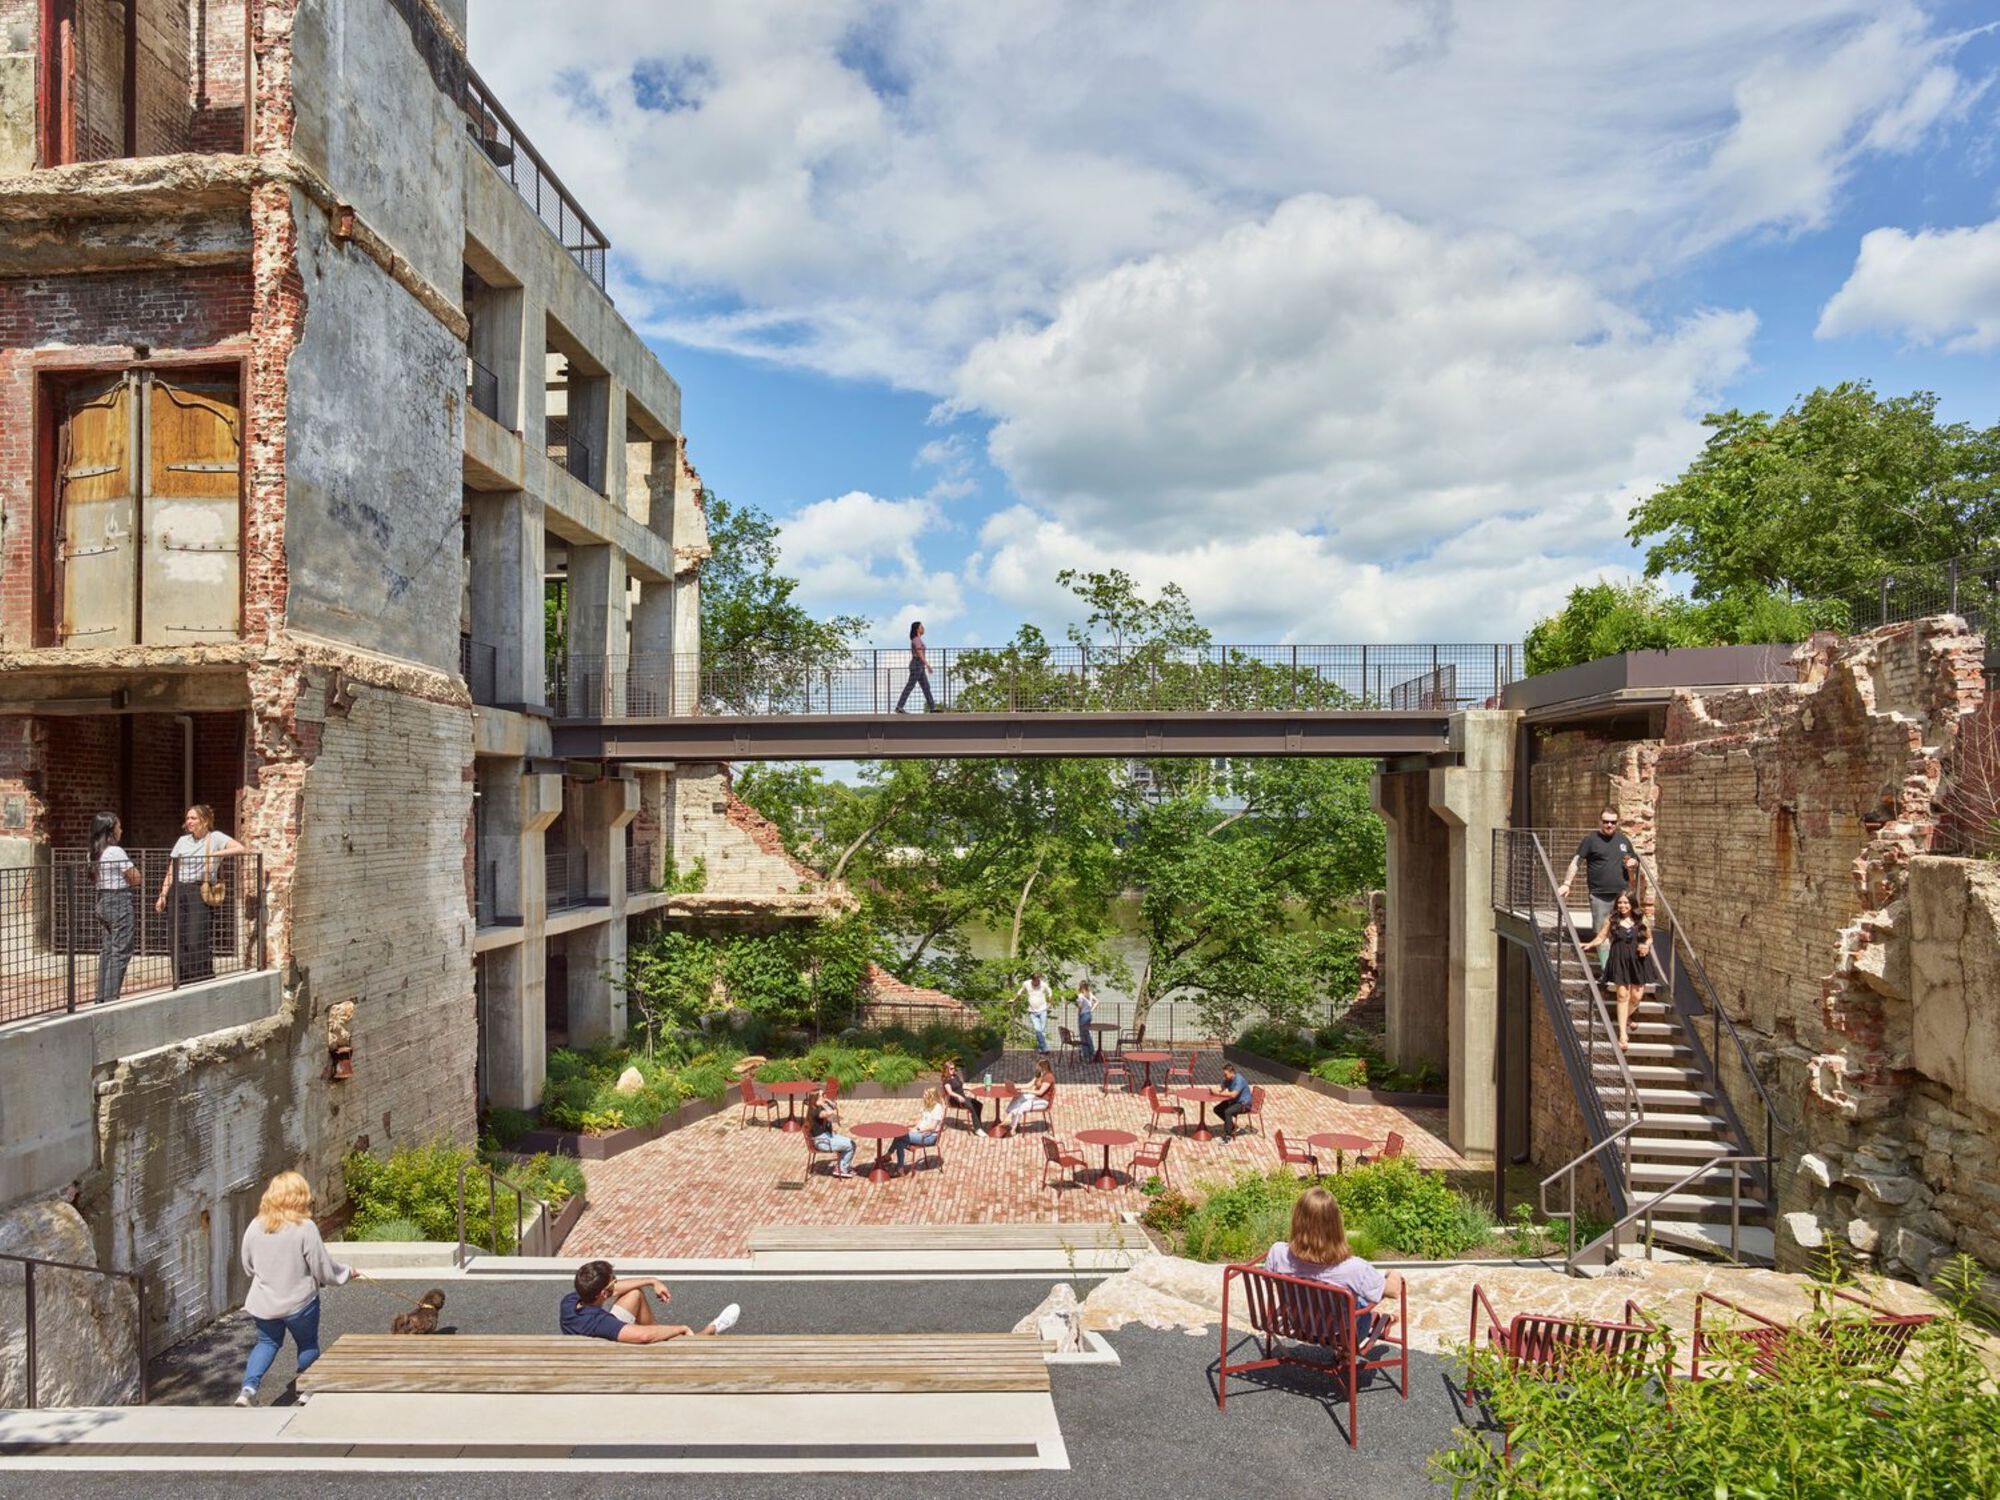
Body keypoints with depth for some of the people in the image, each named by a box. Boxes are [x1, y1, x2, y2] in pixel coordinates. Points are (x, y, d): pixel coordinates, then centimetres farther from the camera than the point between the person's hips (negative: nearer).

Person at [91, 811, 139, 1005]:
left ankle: (102, 997, 18)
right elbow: (136, 879, -14)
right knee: (120, 952, -4)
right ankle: (111, 998, -5)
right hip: (120, 902, -9)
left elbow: (96, 879, 14)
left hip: (103, 901, 9)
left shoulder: (95, 853, 9)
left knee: (107, 950, 14)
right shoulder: (116, 852, -16)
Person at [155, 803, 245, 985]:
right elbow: (171, 871, 14)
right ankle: (182, 984, 11)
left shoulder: (215, 838, 1)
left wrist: (214, 854, -18)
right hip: (179, 891, 5)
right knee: (178, 942, 3)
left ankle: (203, 982, -3)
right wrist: (163, 896, 6)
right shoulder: (182, 840, 15)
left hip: (200, 891, -5)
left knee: (196, 942, -11)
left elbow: (240, 848, -13)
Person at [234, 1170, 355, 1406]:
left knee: (267, 1342, 26)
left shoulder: (255, 1226, -8)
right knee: (308, 1345, 19)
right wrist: (347, 1273, 5)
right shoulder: (305, 1228, -21)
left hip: (263, 1304, 4)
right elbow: (324, 1268, -14)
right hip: (299, 1303, -3)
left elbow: (248, 1267, 6)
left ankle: (248, 1388, 9)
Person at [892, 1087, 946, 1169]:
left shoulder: (938, 1108, -13)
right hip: (921, 1132, 9)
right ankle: (899, 1168, -11)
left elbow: (932, 1126, -17)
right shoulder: (928, 1106, 16)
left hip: (929, 1136, -9)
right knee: (900, 1142, -15)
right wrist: (915, 1128, -1)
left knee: (899, 1137, -20)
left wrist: (918, 1130, -15)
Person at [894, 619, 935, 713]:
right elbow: (920, 654, -22)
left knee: (926, 687, 7)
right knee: (910, 687, -7)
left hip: (918, 666, 10)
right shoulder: (917, 639, -15)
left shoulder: (916, 639, 16)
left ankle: (932, 708, 7)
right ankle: (899, 707, -6)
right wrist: (928, 665, -24)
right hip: (917, 665, -10)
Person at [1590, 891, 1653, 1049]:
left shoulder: (1640, 920, 4)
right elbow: (1600, 938, 0)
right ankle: (1623, 1034, -2)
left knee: (1636, 997, 4)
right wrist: (1589, 945, -18)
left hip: (1637, 961, 2)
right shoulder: (1611, 920, 0)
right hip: (1619, 961, -2)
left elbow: (1649, 938, 16)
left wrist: (1647, 946, -5)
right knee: (1623, 996, -5)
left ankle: (1625, 1018, 37)